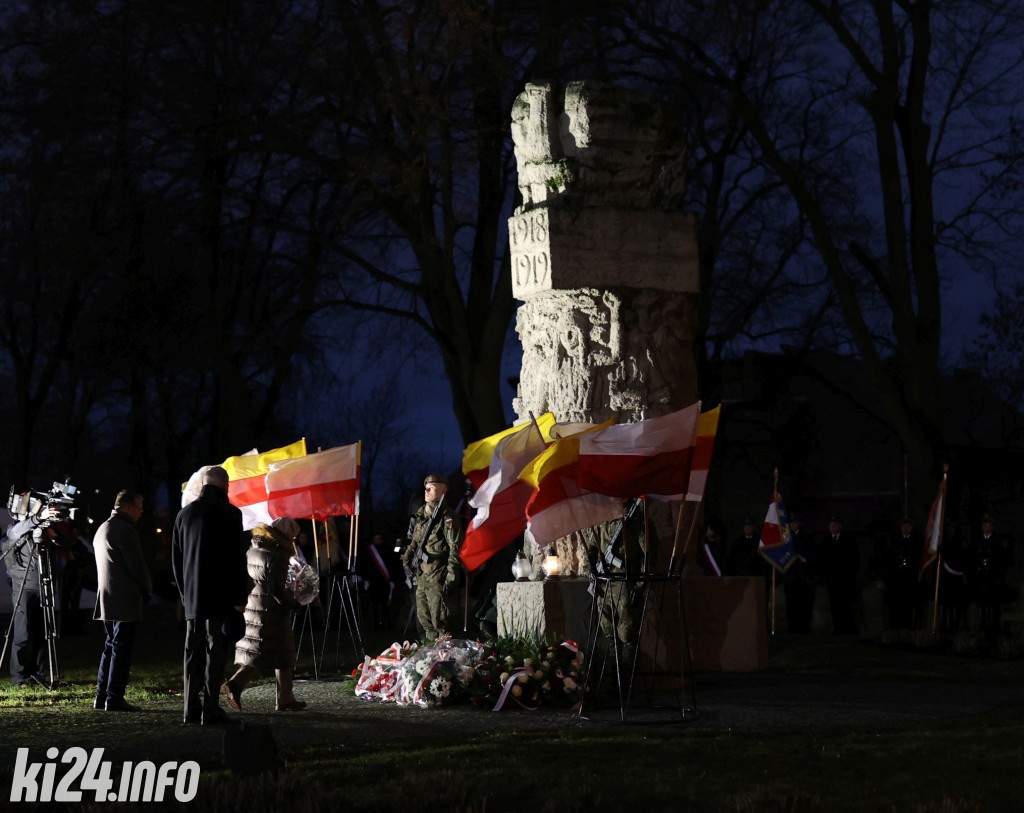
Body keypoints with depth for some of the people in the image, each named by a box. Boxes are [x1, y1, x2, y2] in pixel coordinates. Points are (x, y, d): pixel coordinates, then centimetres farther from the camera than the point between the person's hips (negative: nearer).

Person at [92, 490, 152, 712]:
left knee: (110, 647, 15)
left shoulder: (101, 529, 17)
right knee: (121, 650, -7)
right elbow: (137, 566, -16)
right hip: (125, 600, -9)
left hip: (106, 600, 9)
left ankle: (101, 696, 14)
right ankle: (114, 699, -8)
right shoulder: (125, 530, -14)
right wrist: (147, 589, 1)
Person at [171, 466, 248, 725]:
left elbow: (176, 560, 14)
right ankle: (211, 710, -5)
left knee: (193, 652, 10)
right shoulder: (229, 513, -7)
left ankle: (191, 708, 10)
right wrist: (239, 597, -6)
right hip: (219, 597, -5)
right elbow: (236, 558, -11)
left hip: (192, 597, 5)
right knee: (215, 651, -4)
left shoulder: (184, 514, 10)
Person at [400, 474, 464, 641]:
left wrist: (451, 579, -19)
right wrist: (407, 560, 12)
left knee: (439, 621, -9)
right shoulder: (421, 513, 15)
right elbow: (413, 540, 26)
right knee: (424, 619, 13)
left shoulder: (448, 517, -10)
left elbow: (455, 550, -14)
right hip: (420, 575, 8)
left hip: (437, 577, -8)